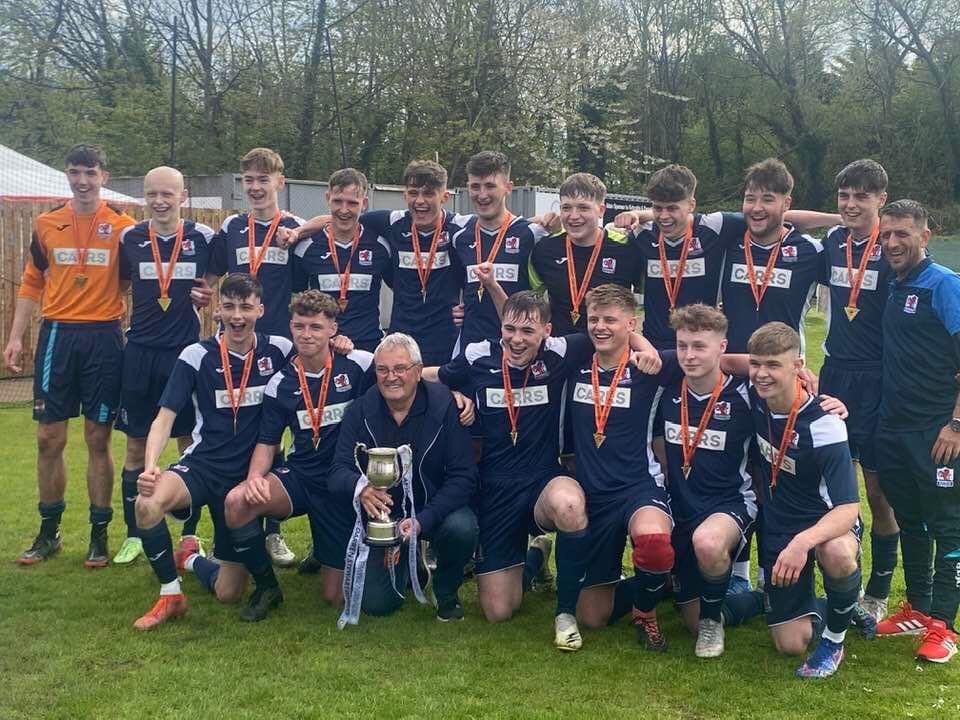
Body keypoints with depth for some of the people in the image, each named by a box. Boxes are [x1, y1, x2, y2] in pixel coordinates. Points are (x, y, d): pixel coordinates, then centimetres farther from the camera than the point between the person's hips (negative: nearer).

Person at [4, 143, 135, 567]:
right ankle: (48, 533, 18)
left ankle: (99, 535, 13)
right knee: (49, 438, 4)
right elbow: (32, 283, 12)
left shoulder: (123, 227, 1)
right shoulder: (46, 225, 8)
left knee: (98, 439, 3)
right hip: (57, 335, 2)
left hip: (104, 337, -2)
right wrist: (16, 337, 5)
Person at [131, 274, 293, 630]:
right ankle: (171, 595, -11)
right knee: (147, 504, -37)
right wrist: (150, 466, -26)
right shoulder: (197, 356, -6)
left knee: (228, 593, 3)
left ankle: (190, 560, 40)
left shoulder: (278, 351, -2)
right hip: (202, 466, -1)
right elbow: (165, 416, -8)